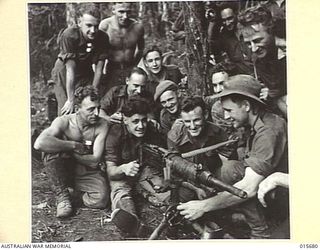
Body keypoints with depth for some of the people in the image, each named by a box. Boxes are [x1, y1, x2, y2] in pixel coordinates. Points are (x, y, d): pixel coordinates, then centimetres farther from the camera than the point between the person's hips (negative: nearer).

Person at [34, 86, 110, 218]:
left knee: (100, 200, -27)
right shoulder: (64, 122, -17)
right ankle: (62, 196, -13)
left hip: (88, 172, 1)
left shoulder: (102, 125, -12)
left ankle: (78, 189, 9)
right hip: (65, 170, -1)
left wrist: (69, 153, -19)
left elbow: (95, 161, -16)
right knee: (52, 152, -31)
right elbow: (39, 143, -37)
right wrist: (73, 145, -31)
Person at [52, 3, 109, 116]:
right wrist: (71, 100, -27)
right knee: (66, 113, -9)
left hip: (86, 73, 3)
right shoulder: (69, 35, -28)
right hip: (64, 74, -3)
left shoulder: (102, 38, -17)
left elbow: (98, 69, -13)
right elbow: (70, 70, -29)